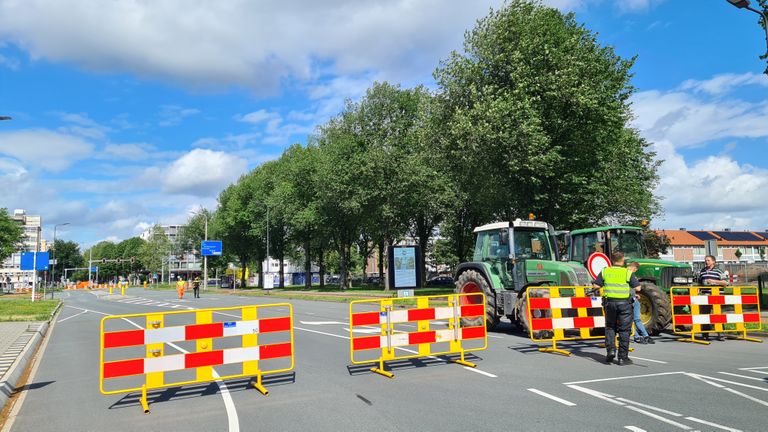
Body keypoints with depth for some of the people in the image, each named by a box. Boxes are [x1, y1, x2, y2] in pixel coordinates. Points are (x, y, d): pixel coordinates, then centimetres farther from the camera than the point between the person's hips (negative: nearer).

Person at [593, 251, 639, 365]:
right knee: (624, 330, 5)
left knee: (610, 327, 17)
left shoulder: (605, 271, 3)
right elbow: (637, 287, 0)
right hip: (624, 303, -2)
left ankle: (610, 350, 1)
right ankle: (623, 357, 7)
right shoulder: (628, 272, -3)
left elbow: (596, 285, 1)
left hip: (609, 302, 2)